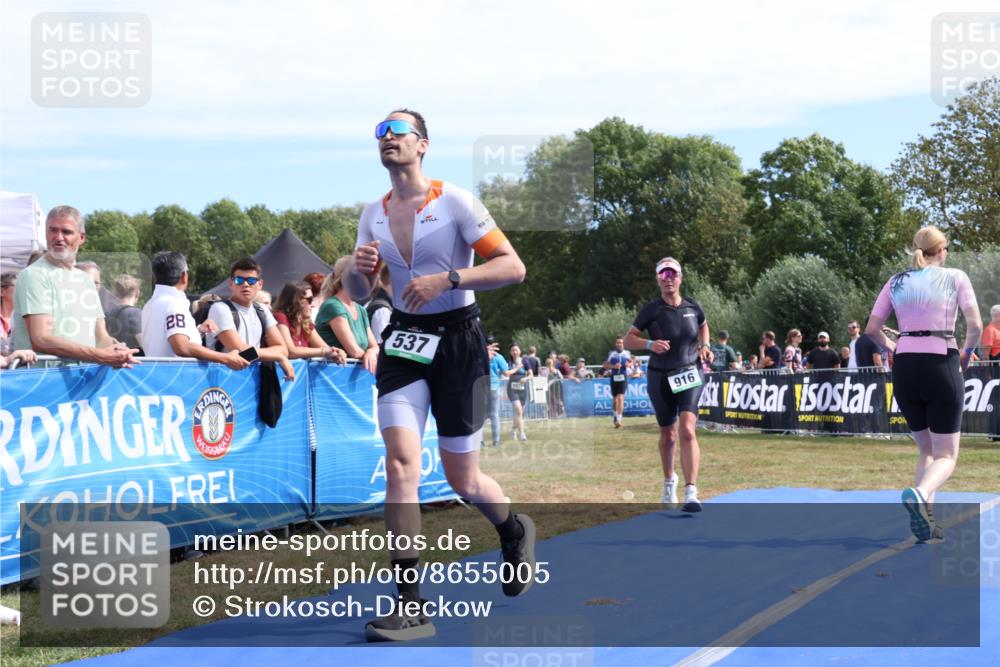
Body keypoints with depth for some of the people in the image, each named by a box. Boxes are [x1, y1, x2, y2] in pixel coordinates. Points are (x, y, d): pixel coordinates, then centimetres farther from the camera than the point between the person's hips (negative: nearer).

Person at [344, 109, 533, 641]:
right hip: (403, 341, 4)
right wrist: (358, 269, -8)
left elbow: (513, 267, -13)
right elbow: (359, 294, 15)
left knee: (462, 480, 4)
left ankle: (514, 531, 40)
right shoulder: (373, 215, 7)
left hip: (457, 342, -3)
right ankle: (410, 608, -12)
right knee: (400, 463, -14)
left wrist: (447, 279, -25)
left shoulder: (455, 202, -9)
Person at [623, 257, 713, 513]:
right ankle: (669, 481, 40)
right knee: (668, 434, 12)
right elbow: (628, 339, -5)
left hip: (690, 375, 0)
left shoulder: (693, 307, 0)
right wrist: (650, 344, -24)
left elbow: (703, 326, 22)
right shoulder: (652, 310, -7)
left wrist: (704, 346, 3)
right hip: (660, 377, 0)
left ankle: (691, 493, -24)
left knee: (687, 430, -19)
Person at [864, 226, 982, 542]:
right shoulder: (955, 277, 2)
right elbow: (975, 325, -7)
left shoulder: (896, 282, 10)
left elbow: (872, 329, 7)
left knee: (926, 450, 21)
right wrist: (966, 353, 11)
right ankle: (919, 494, -30)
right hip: (942, 365, -4)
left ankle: (924, 516, 5)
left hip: (904, 368, 4)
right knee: (946, 456, 2)